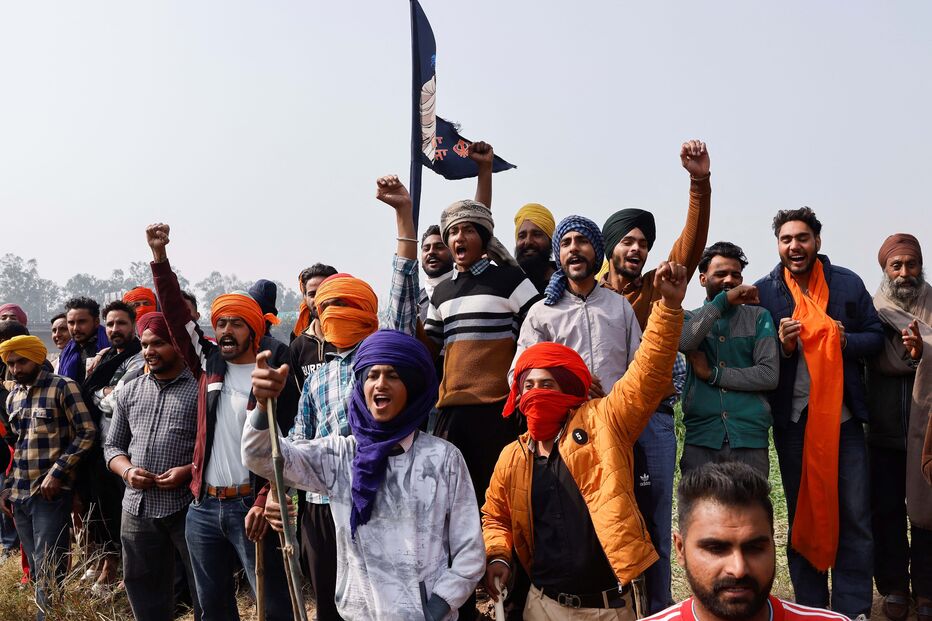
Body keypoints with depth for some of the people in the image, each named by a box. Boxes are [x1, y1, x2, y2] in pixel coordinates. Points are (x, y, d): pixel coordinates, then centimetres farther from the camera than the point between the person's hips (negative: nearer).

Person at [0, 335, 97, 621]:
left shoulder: (63, 387, -6)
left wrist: (57, 472, -15)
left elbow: (87, 433, -10)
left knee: (49, 570, -6)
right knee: (36, 568, 11)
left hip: (51, 492, -6)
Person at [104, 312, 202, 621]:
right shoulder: (129, 392, 13)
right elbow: (113, 445, 17)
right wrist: (127, 471, -3)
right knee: (144, 595, 15)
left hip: (187, 506, -5)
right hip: (138, 507, 5)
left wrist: (190, 470, -19)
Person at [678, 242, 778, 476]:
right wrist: (723, 300, -11)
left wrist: (713, 374, -4)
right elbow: (684, 342, -14)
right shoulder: (690, 318, 11)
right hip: (701, 440, 0)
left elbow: (769, 375, -1)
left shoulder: (758, 317, 10)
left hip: (751, 440, 1)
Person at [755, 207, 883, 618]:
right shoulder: (764, 291, 1)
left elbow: (875, 337, 7)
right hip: (793, 421, 0)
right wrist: (783, 346, -16)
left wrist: (845, 340, -13)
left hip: (844, 417, 0)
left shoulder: (848, 283, 3)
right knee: (802, 517, 10)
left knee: (855, 518, 2)